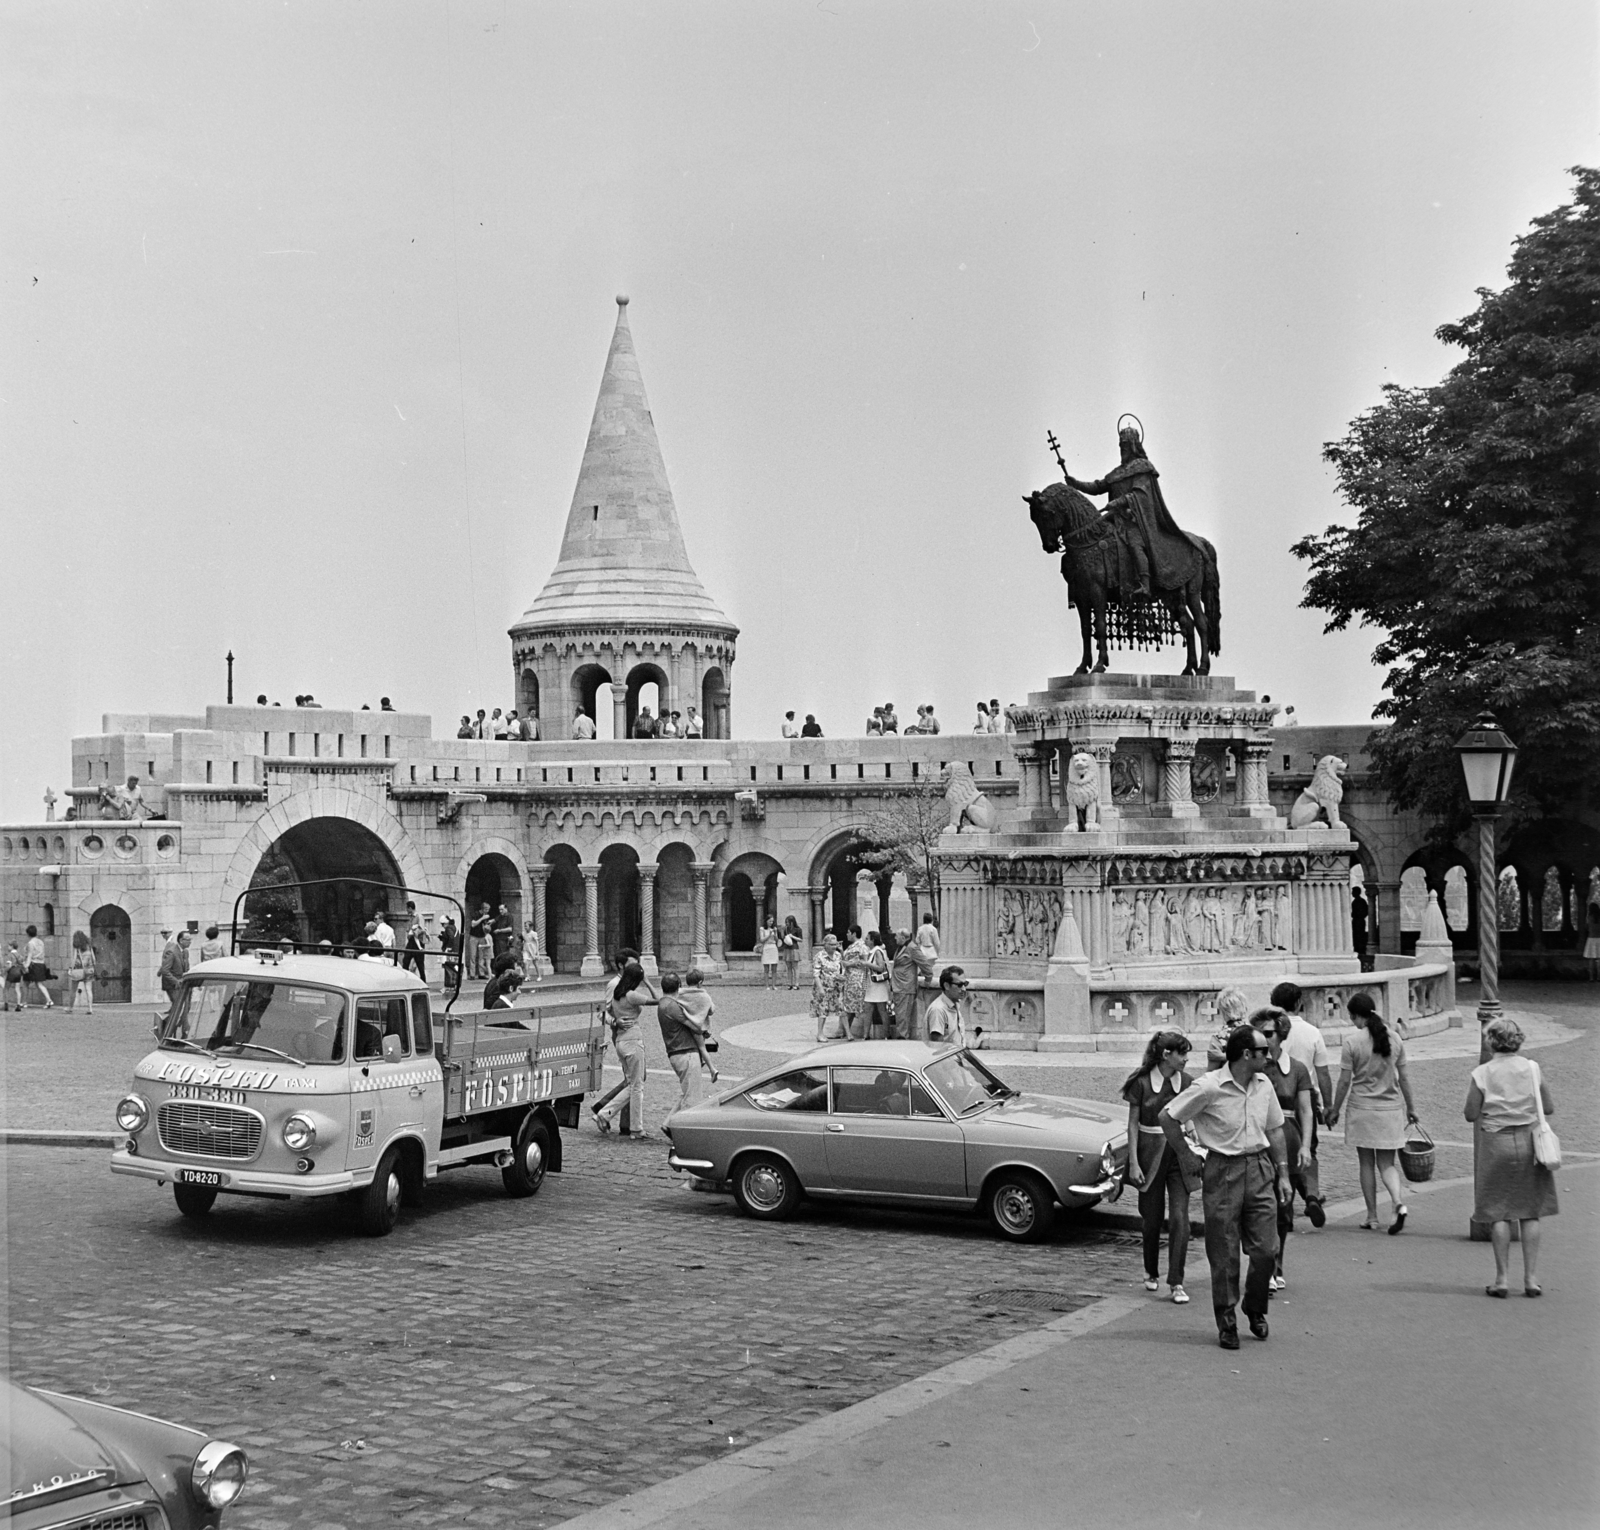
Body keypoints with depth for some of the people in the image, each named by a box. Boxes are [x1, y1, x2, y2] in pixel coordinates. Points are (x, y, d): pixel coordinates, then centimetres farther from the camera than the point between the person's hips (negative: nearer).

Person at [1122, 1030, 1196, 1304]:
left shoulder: (1187, 1082, 0)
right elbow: (1133, 1125, -3)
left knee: (1179, 1218, -8)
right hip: (1150, 1155, -1)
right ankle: (1151, 1273, 31)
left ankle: (1176, 1283, -4)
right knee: (1152, 1219, 9)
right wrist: (1133, 1163, -8)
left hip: (1179, 1155, 2)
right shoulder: (1142, 1083, -8)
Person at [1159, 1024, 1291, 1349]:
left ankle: (1255, 1309, 25)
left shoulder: (1264, 1086, 5)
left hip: (1260, 1168, 5)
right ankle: (1226, 1322, 15)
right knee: (1224, 1255, 2)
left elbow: (1275, 1129, 17)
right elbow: (1166, 1117, -9)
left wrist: (1283, 1173, 14)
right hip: (1223, 1172, -5)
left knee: (1266, 1249, 1)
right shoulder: (1209, 1087, -15)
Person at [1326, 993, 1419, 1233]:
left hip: (1362, 1109, -3)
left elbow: (1345, 1081, -8)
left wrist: (1335, 1110, 3)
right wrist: (1410, 1107, 18)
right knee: (1387, 1163, 10)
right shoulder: (1395, 1040, 1)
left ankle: (1372, 1217, 12)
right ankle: (1398, 1203, -14)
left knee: (1367, 1163, 9)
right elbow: (1403, 1078, 7)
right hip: (1391, 1109, 3)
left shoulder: (1352, 1041, -11)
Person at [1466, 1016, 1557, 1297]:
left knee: (1499, 1213, 5)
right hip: (1529, 1140, 2)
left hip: (1496, 1143, -2)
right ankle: (1531, 1278, 8)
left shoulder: (1482, 1073, -7)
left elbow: (1471, 1114, -4)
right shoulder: (1532, 1068, 0)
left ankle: (1502, 1278, 4)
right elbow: (1549, 1108, 5)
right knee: (1530, 1212, 9)